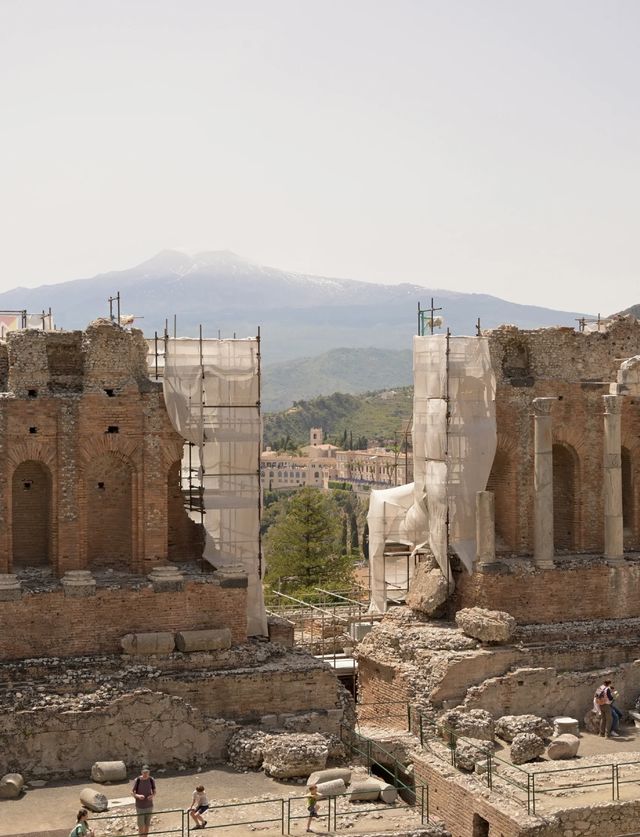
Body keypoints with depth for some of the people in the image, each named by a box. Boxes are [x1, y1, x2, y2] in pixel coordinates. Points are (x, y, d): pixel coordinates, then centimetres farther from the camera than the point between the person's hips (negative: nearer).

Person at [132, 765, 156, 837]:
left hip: (149, 805, 3)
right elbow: (132, 792, -10)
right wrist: (138, 796, -31)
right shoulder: (137, 780, -17)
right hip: (140, 806, -3)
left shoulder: (151, 780, -9)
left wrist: (152, 796, -22)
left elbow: (154, 791, 1)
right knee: (141, 825, -1)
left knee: (147, 824, 12)